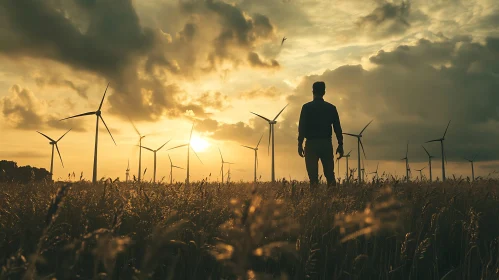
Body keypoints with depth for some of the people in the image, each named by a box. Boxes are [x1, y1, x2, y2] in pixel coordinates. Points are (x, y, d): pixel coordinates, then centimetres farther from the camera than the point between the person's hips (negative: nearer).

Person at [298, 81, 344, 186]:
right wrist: (340, 145, 11)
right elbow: (337, 128, 6)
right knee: (330, 174, 9)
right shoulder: (331, 108, 6)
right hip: (327, 143, 2)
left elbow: (302, 127, -6)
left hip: (311, 143, -2)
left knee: (313, 175, 1)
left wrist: (300, 144, -3)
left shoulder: (307, 107, -1)